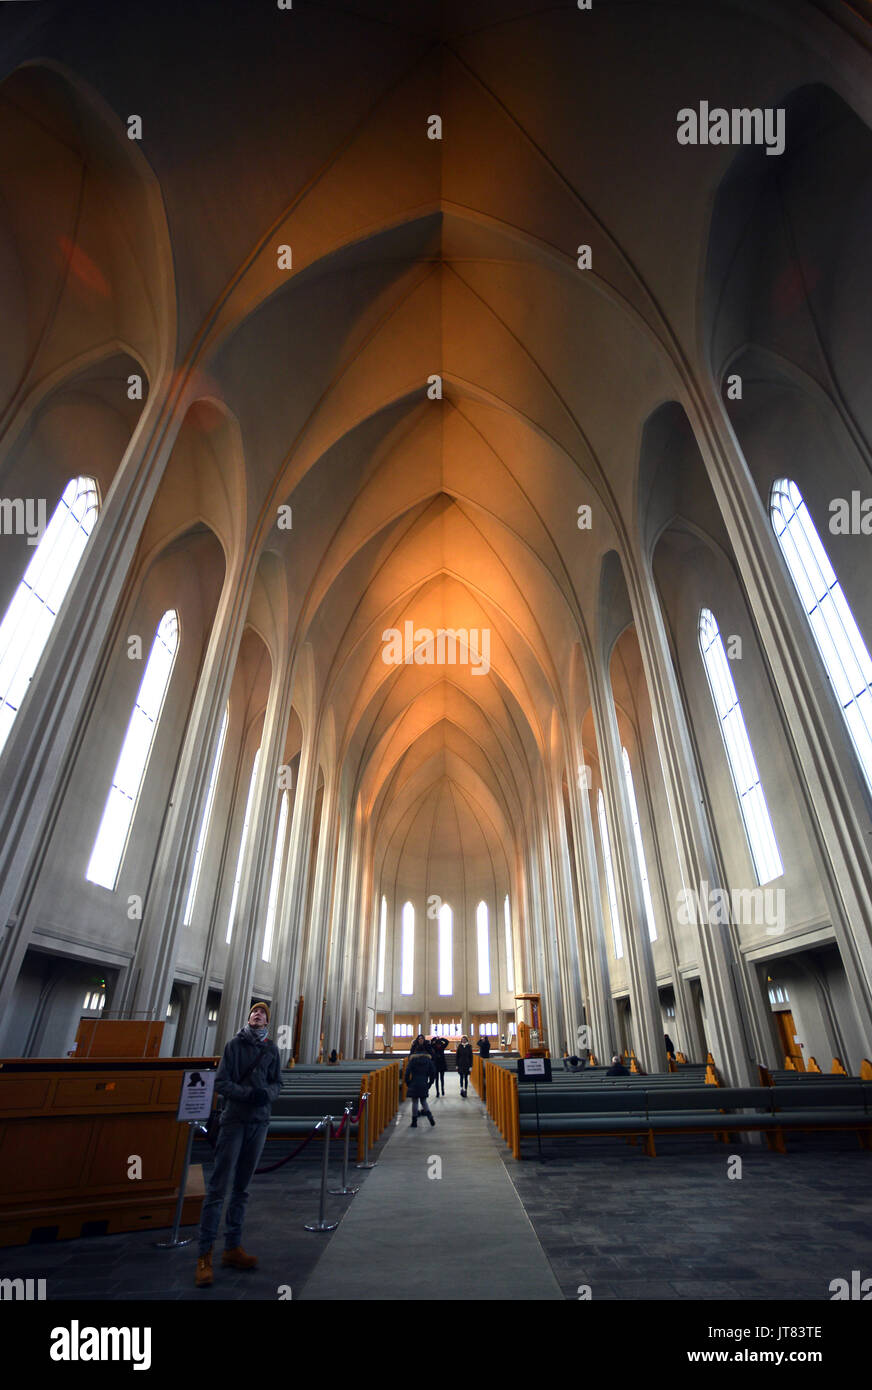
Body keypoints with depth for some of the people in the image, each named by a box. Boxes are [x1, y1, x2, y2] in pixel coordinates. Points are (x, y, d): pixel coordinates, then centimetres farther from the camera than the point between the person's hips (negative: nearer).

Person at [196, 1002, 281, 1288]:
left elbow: (277, 1083, 9)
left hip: (259, 1122, 4)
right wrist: (247, 1094, -20)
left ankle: (233, 1248, 23)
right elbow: (221, 1082, -6)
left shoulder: (272, 1049, 6)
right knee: (219, 1187, -5)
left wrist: (267, 1093, -14)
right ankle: (205, 1255, 4)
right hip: (234, 1119, -4)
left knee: (242, 1187, 13)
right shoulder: (235, 1044, -3)